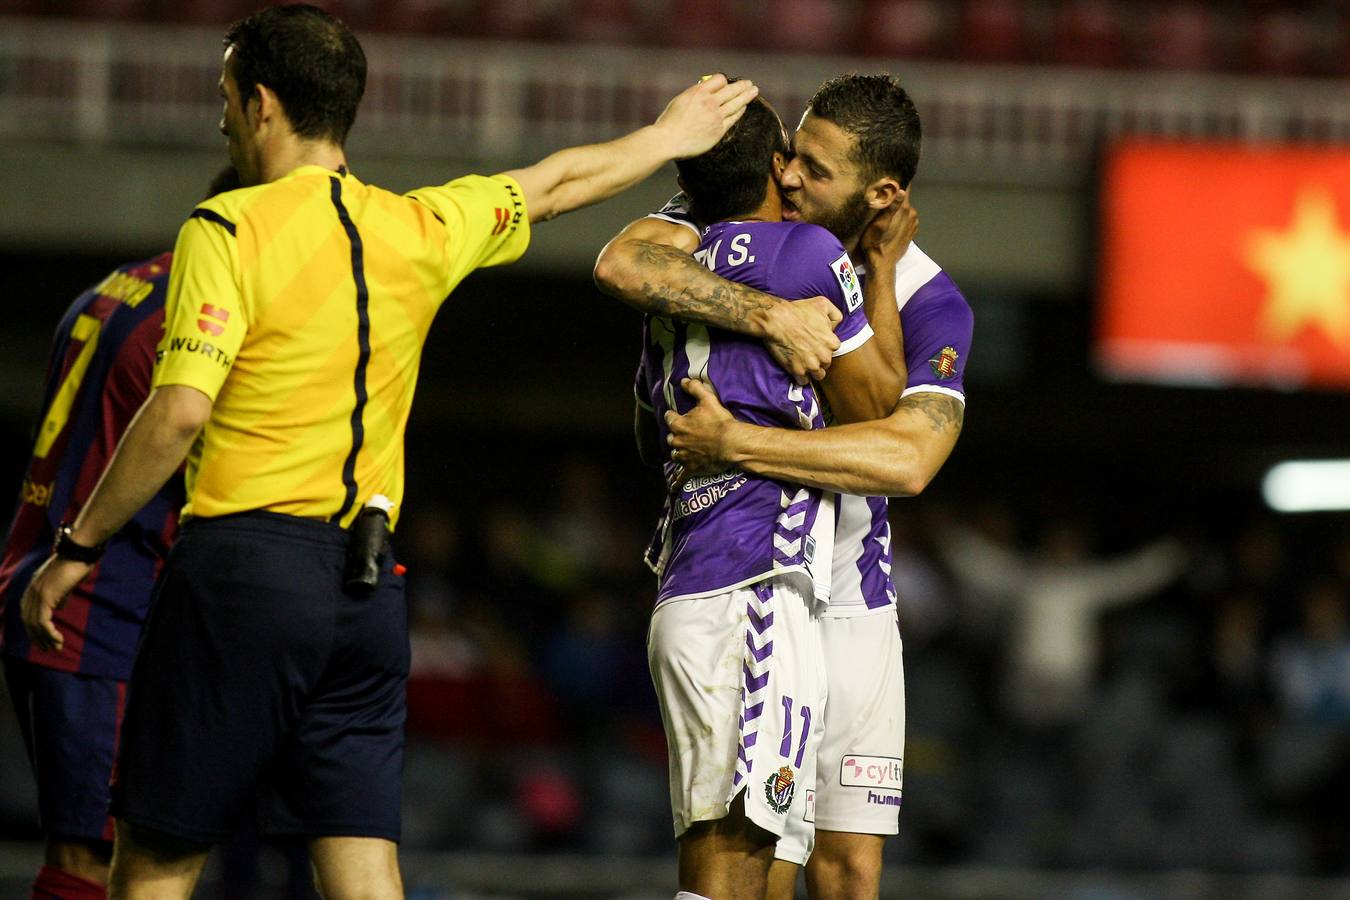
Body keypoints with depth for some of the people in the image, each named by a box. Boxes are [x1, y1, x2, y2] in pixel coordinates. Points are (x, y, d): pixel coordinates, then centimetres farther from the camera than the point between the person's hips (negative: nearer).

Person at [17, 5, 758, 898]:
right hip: (369, 583, 5)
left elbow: (180, 415, -16)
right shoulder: (419, 230, 10)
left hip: (243, 564, -5)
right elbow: (557, 182, 29)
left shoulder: (228, 230, -7)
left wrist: (78, 546, -8)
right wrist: (671, 137, 46)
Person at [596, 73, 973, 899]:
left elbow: (909, 458, -28)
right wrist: (767, 313, -38)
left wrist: (734, 444, -33)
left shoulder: (930, 303, -11)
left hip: (855, 607, 2)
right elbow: (621, 264, -29)